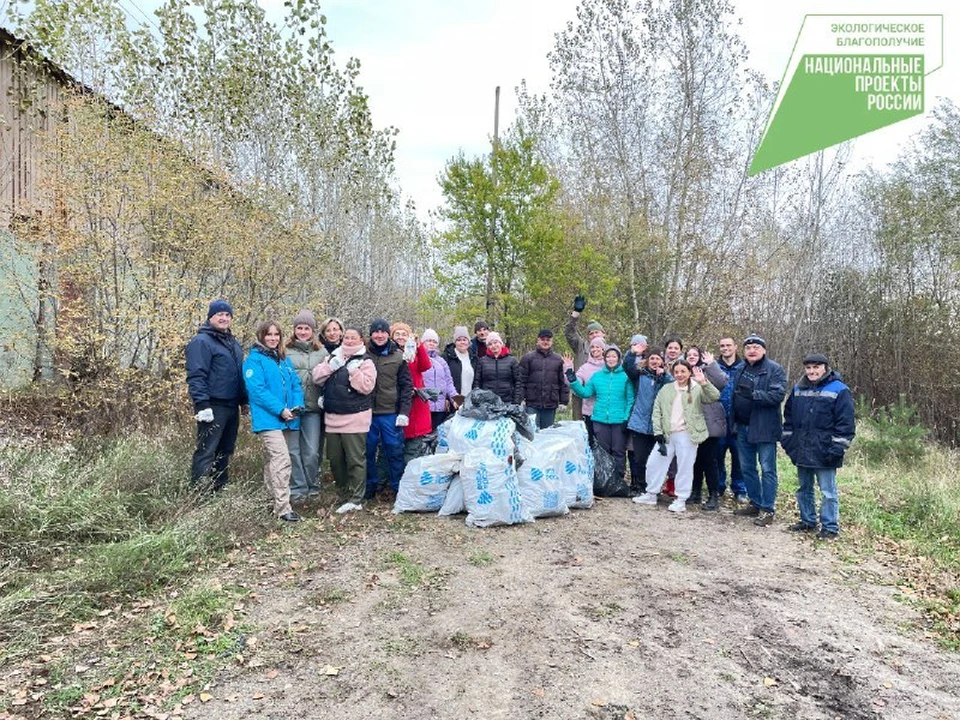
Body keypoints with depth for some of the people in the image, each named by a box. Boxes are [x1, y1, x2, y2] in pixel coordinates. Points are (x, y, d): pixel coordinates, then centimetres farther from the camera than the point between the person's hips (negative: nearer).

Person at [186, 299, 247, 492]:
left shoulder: (232, 342, 18)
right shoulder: (201, 341, -9)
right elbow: (196, 376, -16)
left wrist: (243, 400, 20)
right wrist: (202, 404, -23)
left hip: (232, 405, 9)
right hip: (213, 406, -9)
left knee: (225, 451, 15)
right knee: (206, 451, -7)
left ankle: (220, 488, 25)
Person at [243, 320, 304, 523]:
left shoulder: (284, 359, 16)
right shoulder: (254, 360, -6)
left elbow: (296, 384, 13)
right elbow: (257, 390, -15)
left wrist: (297, 405, -6)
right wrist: (280, 410, -19)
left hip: (285, 419, 7)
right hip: (268, 419, -7)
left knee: (273, 461, 16)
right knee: (282, 460, -16)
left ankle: (271, 499, 27)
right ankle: (283, 508, -13)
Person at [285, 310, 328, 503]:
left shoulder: (322, 352, 10)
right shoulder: (286, 351, 4)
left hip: (313, 408, 1)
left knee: (312, 451, 5)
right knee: (293, 450, 3)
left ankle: (312, 486, 21)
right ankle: (298, 488, 15)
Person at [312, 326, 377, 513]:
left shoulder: (365, 361, -2)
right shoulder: (332, 357, 15)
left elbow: (367, 386, -13)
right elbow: (317, 378, 5)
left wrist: (354, 370, -17)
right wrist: (331, 366, -9)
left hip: (355, 418, -6)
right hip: (332, 418, 6)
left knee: (356, 460, -2)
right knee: (335, 459, 14)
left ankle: (355, 500, 5)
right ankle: (343, 495, 29)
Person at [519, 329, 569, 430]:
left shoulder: (558, 360, 10)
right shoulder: (528, 357, 2)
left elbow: (563, 382, 9)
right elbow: (521, 379, 0)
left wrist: (564, 401, 5)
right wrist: (521, 398, -6)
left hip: (550, 405, 2)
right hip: (532, 404, -2)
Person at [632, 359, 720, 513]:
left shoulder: (697, 389, 0)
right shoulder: (666, 389, 10)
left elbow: (714, 396, -16)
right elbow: (657, 411, 8)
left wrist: (704, 382, -29)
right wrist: (658, 431, -1)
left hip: (686, 434, -4)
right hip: (667, 434, 4)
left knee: (684, 467, 3)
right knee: (654, 463, 7)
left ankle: (681, 499, 16)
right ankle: (651, 494, 22)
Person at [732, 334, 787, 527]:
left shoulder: (774, 369, -8)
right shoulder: (741, 370, 14)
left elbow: (778, 394, -20)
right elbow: (734, 394, 16)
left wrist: (753, 394, -27)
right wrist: (734, 421, 9)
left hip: (764, 427, -7)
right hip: (743, 426, 7)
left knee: (767, 469, 0)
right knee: (747, 467, 15)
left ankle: (767, 509, 8)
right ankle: (755, 504, 28)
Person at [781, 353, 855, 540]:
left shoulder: (839, 390, -7)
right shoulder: (798, 389, 11)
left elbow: (845, 423, -10)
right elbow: (788, 417, 17)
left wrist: (837, 449, -14)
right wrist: (787, 440, 11)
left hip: (823, 452, -6)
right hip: (801, 451, 6)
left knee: (828, 492, 2)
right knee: (804, 488, 16)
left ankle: (830, 527, 13)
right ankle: (807, 521, 29)